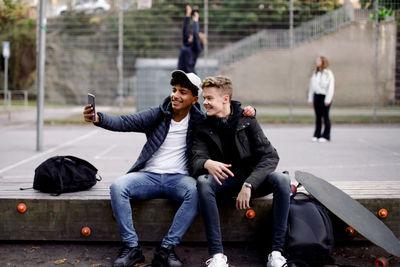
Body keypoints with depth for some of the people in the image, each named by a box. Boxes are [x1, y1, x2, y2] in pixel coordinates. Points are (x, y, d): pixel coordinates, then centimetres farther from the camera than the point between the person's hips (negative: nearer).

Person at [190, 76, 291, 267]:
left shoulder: (246, 120, -3)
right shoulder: (203, 127, 3)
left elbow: (270, 156, -11)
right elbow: (195, 159, -9)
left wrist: (248, 184, -25)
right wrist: (207, 163, -36)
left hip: (252, 177, 0)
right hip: (225, 180, 1)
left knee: (282, 180, -30)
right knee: (203, 182, -33)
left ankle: (277, 252, -26)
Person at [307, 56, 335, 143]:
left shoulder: (328, 73, -3)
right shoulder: (315, 74, 16)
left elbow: (330, 87, -7)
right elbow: (311, 86, 17)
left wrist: (327, 100, -13)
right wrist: (310, 99, 12)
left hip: (324, 96, -6)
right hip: (316, 96, 6)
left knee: (325, 116, -4)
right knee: (318, 116, 8)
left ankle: (326, 136, 0)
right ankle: (317, 135, 12)